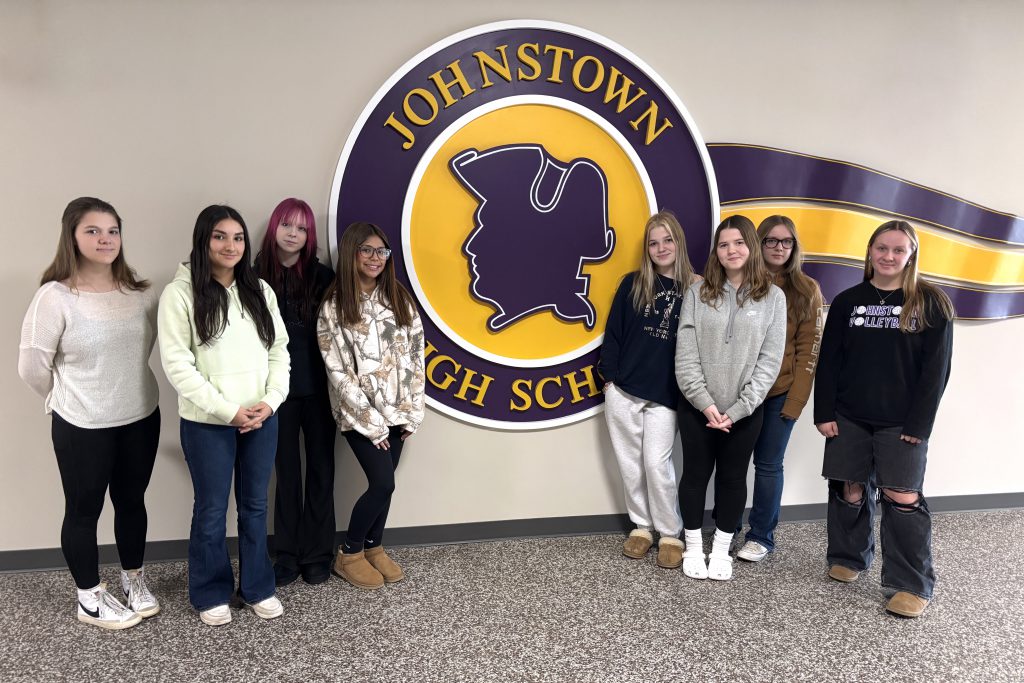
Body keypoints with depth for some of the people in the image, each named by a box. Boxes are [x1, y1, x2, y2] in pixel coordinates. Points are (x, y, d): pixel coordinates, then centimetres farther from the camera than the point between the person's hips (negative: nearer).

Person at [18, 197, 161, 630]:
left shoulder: (139, 291, -2)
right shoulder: (55, 296, -16)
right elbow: (32, 366, -10)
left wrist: (125, 383, 10)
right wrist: (70, 400, 2)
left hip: (141, 417, 4)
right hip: (82, 426, -4)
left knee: (131, 501, 18)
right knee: (84, 510, 11)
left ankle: (134, 581, 38)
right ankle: (90, 599, 29)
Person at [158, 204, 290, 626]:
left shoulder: (260, 290, 8)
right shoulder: (180, 293, -7)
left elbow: (279, 350, 7)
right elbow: (177, 364, -12)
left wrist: (270, 401, -8)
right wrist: (227, 410, -15)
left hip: (262, 419, 4)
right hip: (207, 423, -4)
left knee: (255, 506, 14)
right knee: (211, 510, 8)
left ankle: (258, 587, 29)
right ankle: (211, 593, 27)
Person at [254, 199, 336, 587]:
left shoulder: (322, 276, 0)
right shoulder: (257, 276, -1)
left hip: (318, 388, 0)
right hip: (278, 389, 0)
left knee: (321, 469, 7)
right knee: (287, 472, 10)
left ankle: (317, 553, 20)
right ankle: (287, 553, 23)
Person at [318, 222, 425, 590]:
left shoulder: (400, 298, 3)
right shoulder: (334, 307, -9)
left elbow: (416, 356, 3)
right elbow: (338, 371, -11)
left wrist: (412, 411, -2)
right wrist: (370, 421, -13)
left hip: (397, 411, 4)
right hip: (360, 413, -4)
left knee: (382, 481, 9)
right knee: (383, 483, -8)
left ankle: (374, 547, 31)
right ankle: (348, 554, 14)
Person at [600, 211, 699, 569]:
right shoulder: (632, 284, 4)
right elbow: (613, 333, 4)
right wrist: (609, 377, -1)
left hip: (665, 396, -1)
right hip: (623, 391, 2)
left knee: (657, 463, -5)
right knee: (630, 462, 7)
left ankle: (670, 534, 14)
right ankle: (642, 526, 25)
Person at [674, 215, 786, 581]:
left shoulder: (773, 297, -1)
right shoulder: (698, 293, -1)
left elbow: (770, 360, -5)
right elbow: (685, 354, -5)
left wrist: (739, 408, -12)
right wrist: (705, 402, -14)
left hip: (745, 410, 0)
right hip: (697, 406, 0)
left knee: (733, 477, 11)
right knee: (696, 474, 9)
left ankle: (721, 549, 27)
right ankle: (693, 547, 26)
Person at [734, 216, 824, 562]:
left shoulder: (806, 290, 1)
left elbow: (809, 349, -2)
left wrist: (796, 400, -9)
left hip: (781, 391, -1)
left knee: (768, 463, 4)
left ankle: (761, 537, 20)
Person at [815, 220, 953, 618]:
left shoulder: (931, 303, -2)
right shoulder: (847, 301, 5)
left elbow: (936, 369, -5)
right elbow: (828, 362, 5)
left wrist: (918, 424, -11)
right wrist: (824, 412, -2)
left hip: (902, 422, -2)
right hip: (849, 417, 3)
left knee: (903, 497, -5)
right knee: (850, 490, 9)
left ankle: (912, 586, 7)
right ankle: (849, 558, 29)